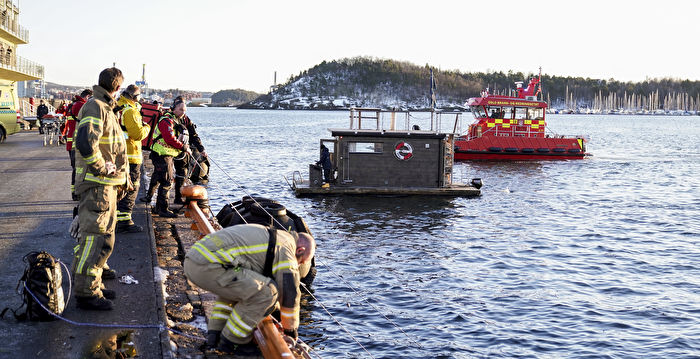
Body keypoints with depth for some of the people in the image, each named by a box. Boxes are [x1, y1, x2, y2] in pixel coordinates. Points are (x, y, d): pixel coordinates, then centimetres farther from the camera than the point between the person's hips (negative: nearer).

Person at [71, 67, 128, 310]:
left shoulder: (105, 108, 19)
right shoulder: (95, 108, -14)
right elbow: (85, 142, -30)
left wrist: (121, 178, 20)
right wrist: (102, 168, -19)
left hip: (107, 184, 10)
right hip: (97, 184, -10)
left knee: (104, 237, 17)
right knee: (95, 238, -7)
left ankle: (93, 284, 27)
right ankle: (86, 293, -2)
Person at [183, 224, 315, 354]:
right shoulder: (285, 248, 2)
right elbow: (290, 293, 4)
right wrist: (291, 328, 20)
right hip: (208, 267, -10)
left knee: (234, 286, 34)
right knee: (266, 292, -7)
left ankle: (214, 335, 22)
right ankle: (230, 341, 4)